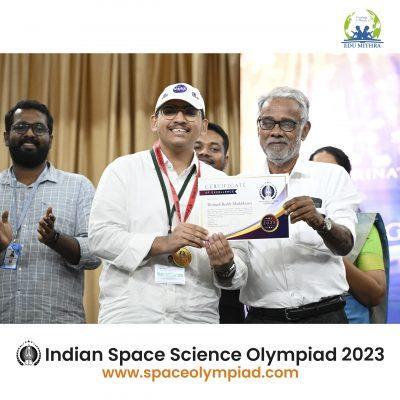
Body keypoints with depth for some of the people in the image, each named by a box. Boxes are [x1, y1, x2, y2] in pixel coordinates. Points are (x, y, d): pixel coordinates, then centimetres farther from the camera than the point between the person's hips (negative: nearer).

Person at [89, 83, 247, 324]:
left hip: (198, 317, 3)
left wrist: (225, 267, -14)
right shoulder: (123, 169, 4)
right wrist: (162, 243, -19)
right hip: (130, 316, -2)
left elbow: (239, 253, 10)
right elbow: (101, 236, -7)